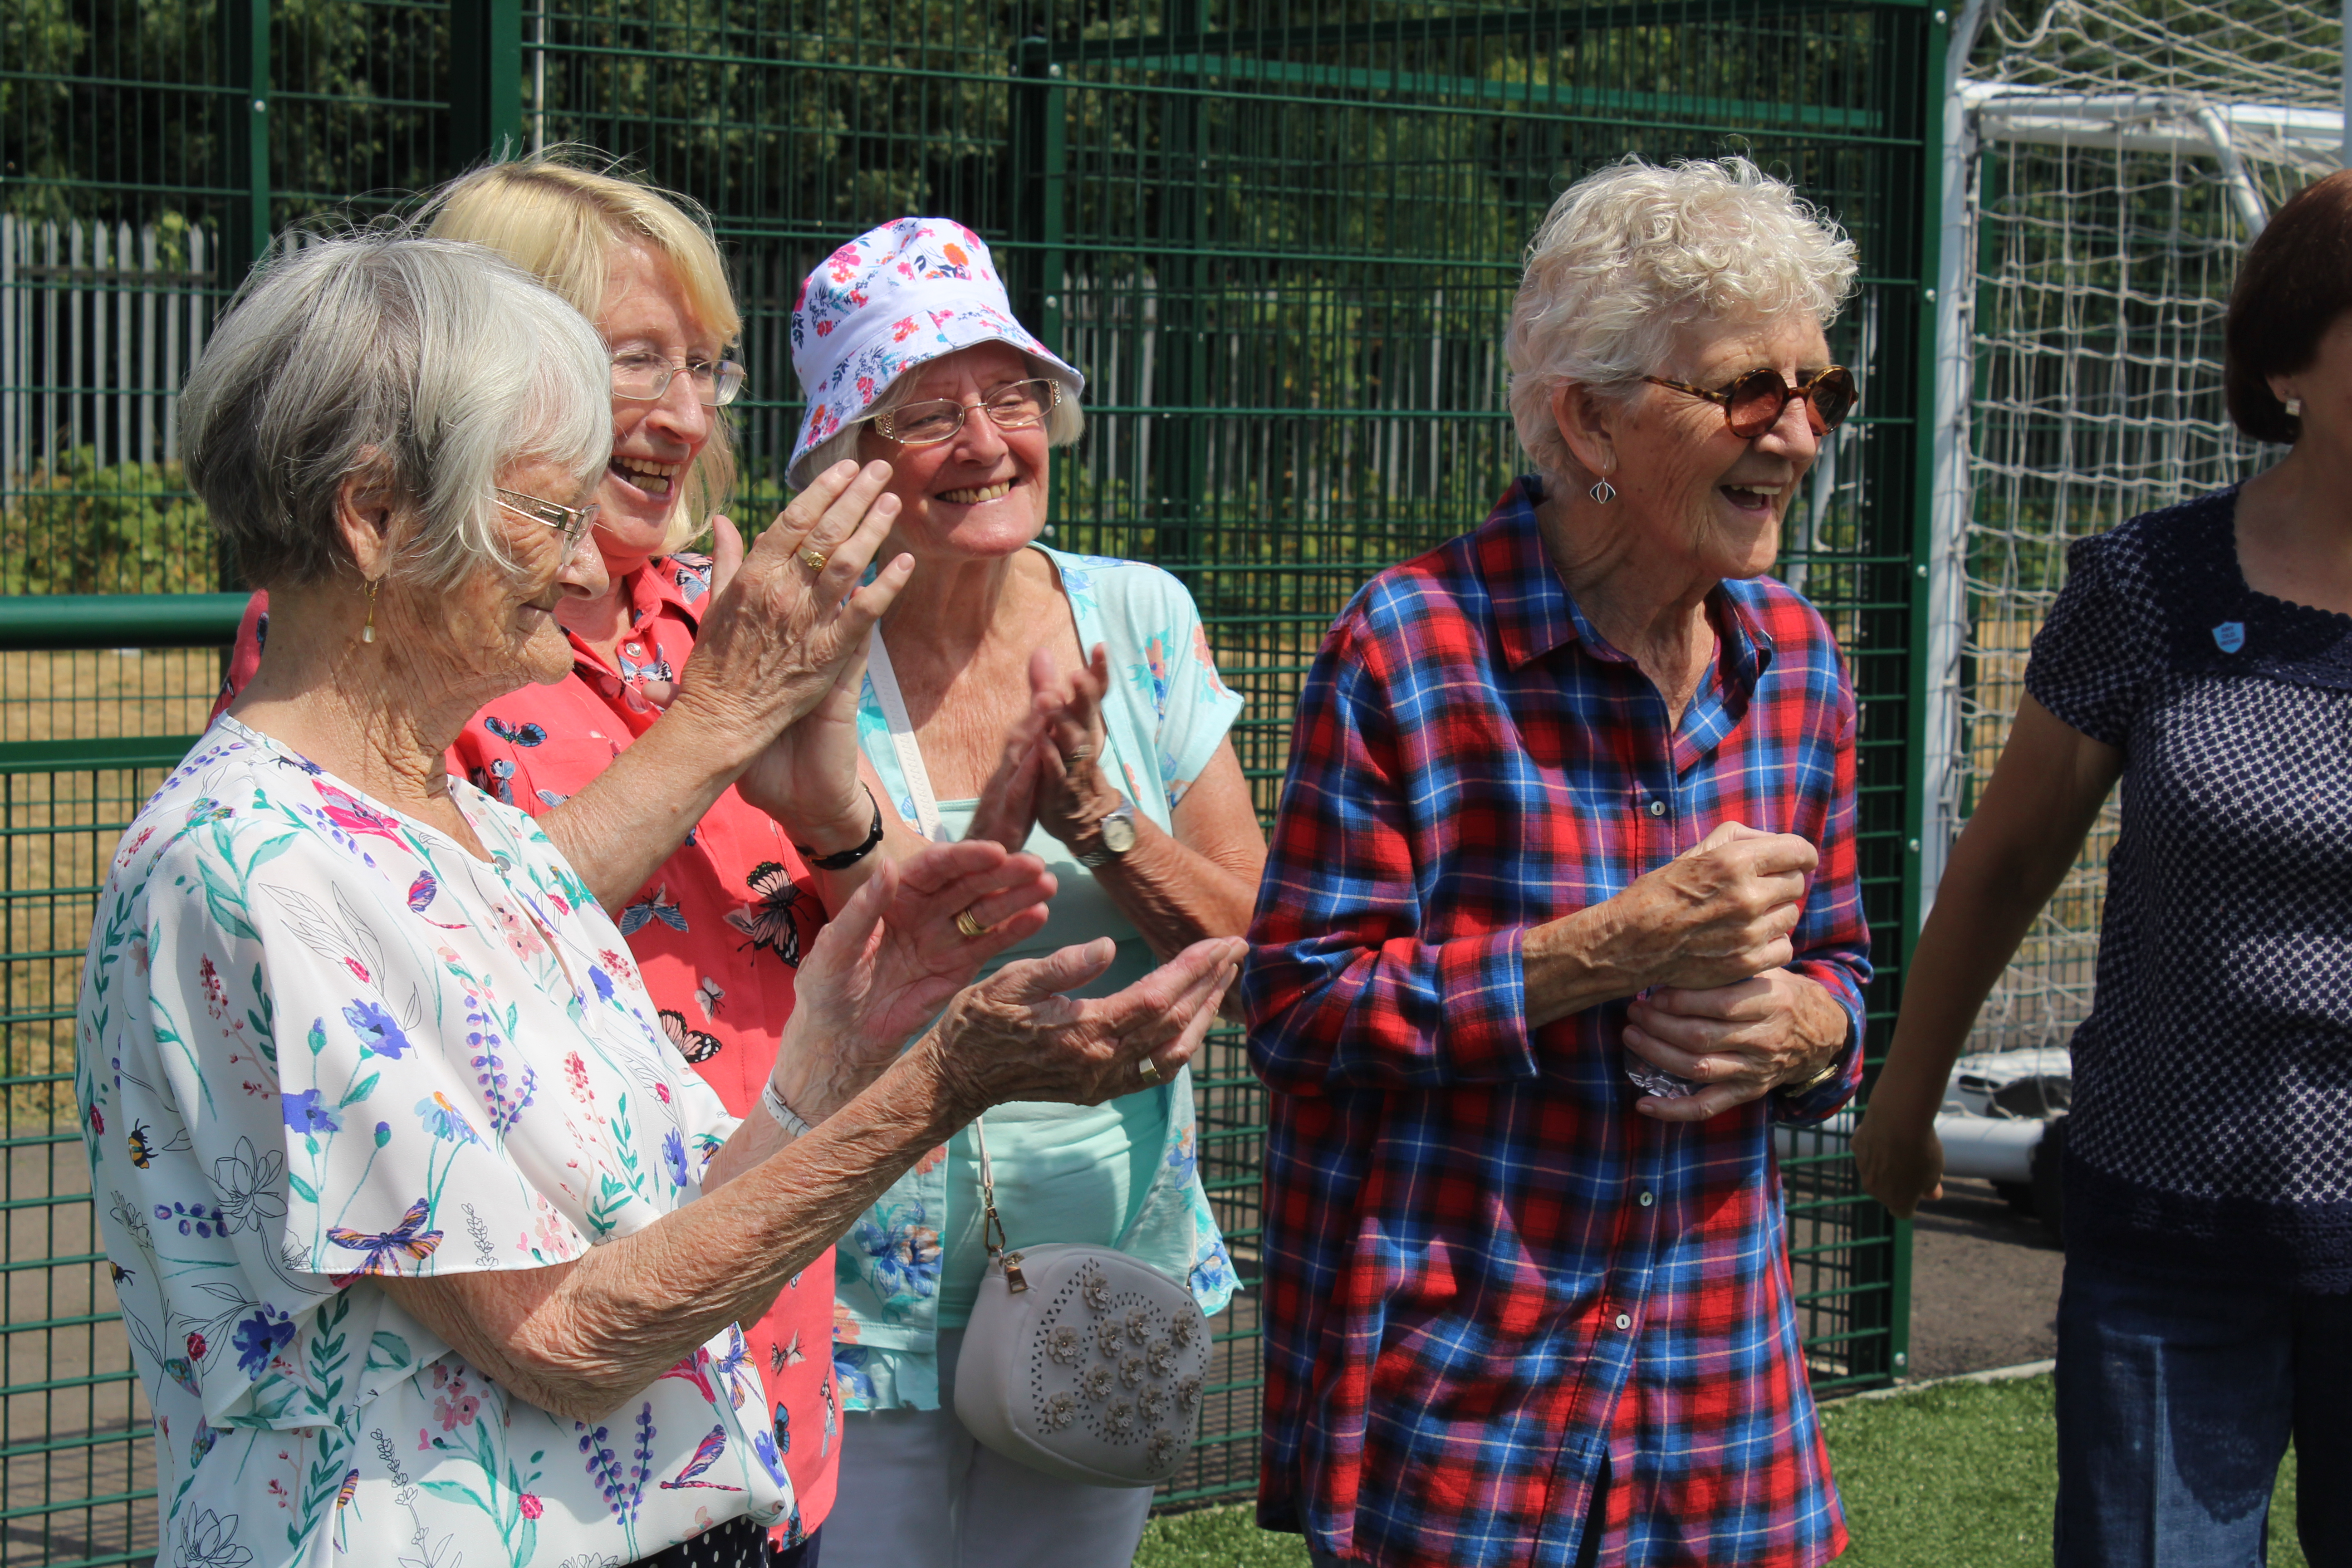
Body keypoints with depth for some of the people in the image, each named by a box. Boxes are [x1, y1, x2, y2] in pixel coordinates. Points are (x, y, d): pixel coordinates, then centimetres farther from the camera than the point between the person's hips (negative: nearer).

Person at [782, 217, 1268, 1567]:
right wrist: (989, 839, -25)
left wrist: (1101, 819, -18)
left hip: (1110, 1270, 3)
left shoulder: (1140, 622, 0)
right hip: (874, 1293, -3)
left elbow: (1258, 947, -1)